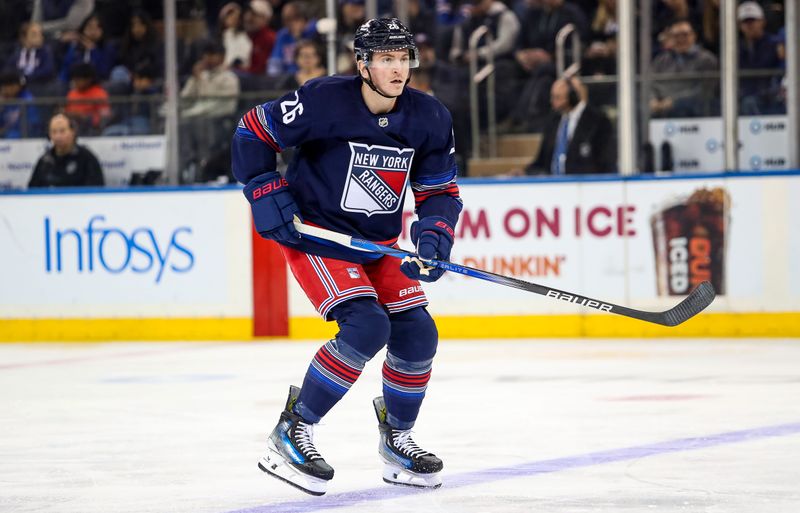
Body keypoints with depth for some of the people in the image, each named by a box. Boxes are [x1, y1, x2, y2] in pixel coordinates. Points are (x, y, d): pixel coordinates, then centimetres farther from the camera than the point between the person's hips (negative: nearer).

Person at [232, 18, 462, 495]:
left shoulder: (430, 119, -8)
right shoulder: (324, 101, -23)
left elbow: (442, 192, 1)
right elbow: (253, 132, -11)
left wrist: (432, 240, -17)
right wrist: (269, 199, -15)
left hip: (379, 243, 6)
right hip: (314, 235, -6)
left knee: (417, 334, -2)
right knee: (366, 327, -24)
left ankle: (397, 438, 24)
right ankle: (291, 431, -11)